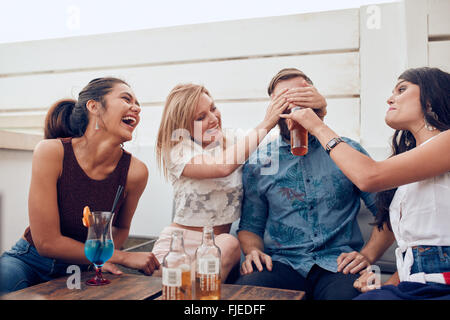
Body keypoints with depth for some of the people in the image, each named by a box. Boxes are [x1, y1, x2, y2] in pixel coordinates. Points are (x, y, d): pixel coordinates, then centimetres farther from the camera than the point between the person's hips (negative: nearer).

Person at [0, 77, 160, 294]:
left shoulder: (134, 171, -15)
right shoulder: (51, 152, -21)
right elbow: (46, 242, -19)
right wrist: (123, 257, -19)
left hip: (81, 270, 4)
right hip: (30, 260, -3)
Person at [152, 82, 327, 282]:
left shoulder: (232, 143, 7)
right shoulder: (176, 149, -8)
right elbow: (223, 167, -26)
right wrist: (265, 125, -19)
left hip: (222, 246, 4)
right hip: (180, 245, -4)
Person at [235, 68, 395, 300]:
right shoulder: (258, 163, 9)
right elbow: (250, 226, 15)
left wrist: (367, 255, -5)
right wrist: (253, 252, -7)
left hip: (337, 264, 0)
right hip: (281, 263, 1)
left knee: (345, 293, -35)